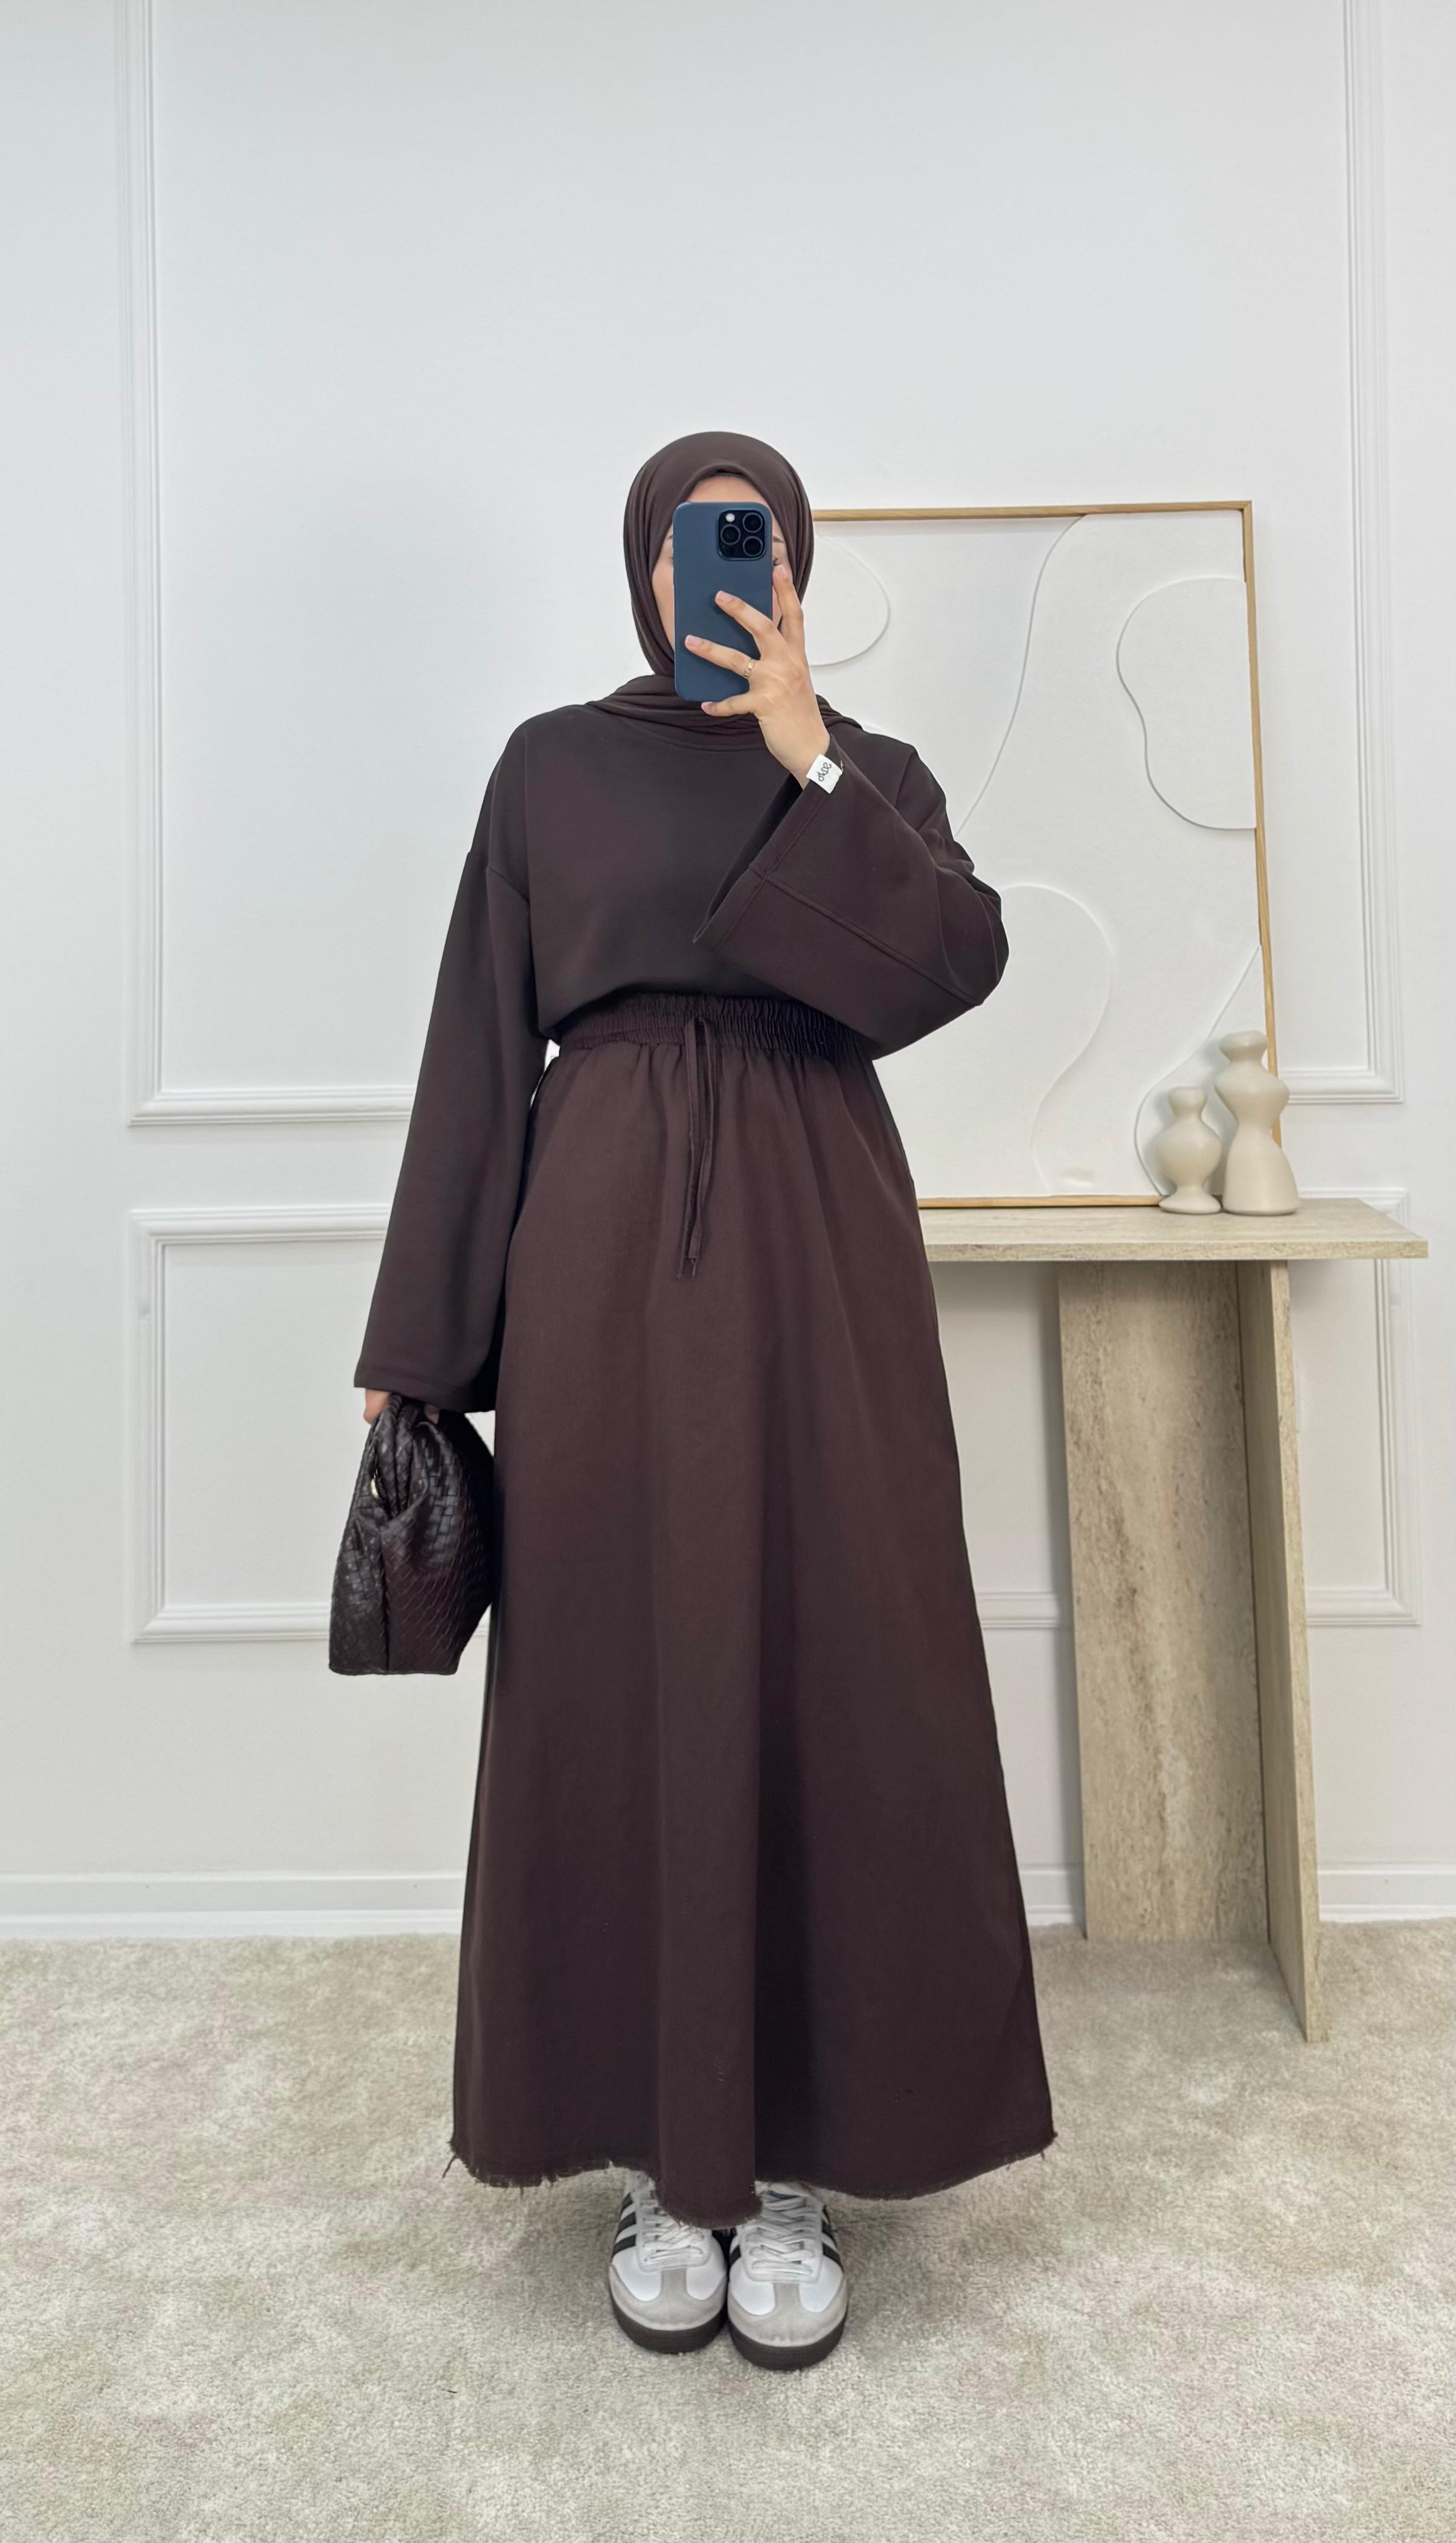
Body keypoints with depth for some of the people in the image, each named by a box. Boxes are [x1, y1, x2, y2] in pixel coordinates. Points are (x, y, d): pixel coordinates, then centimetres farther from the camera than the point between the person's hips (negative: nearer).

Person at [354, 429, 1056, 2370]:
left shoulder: (872, 768, 13)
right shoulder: (552, 768, 12)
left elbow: (958, 963, -6)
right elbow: (481, 1045, 6)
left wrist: (807, 761, -11)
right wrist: (418, 1337, 1)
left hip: (813, 1242, 1)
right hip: (606, 1245, 0)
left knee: (824, 1669, 1)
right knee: (621, 1676, 3)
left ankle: (794, 2161, 20)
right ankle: (663, 2157, 23)